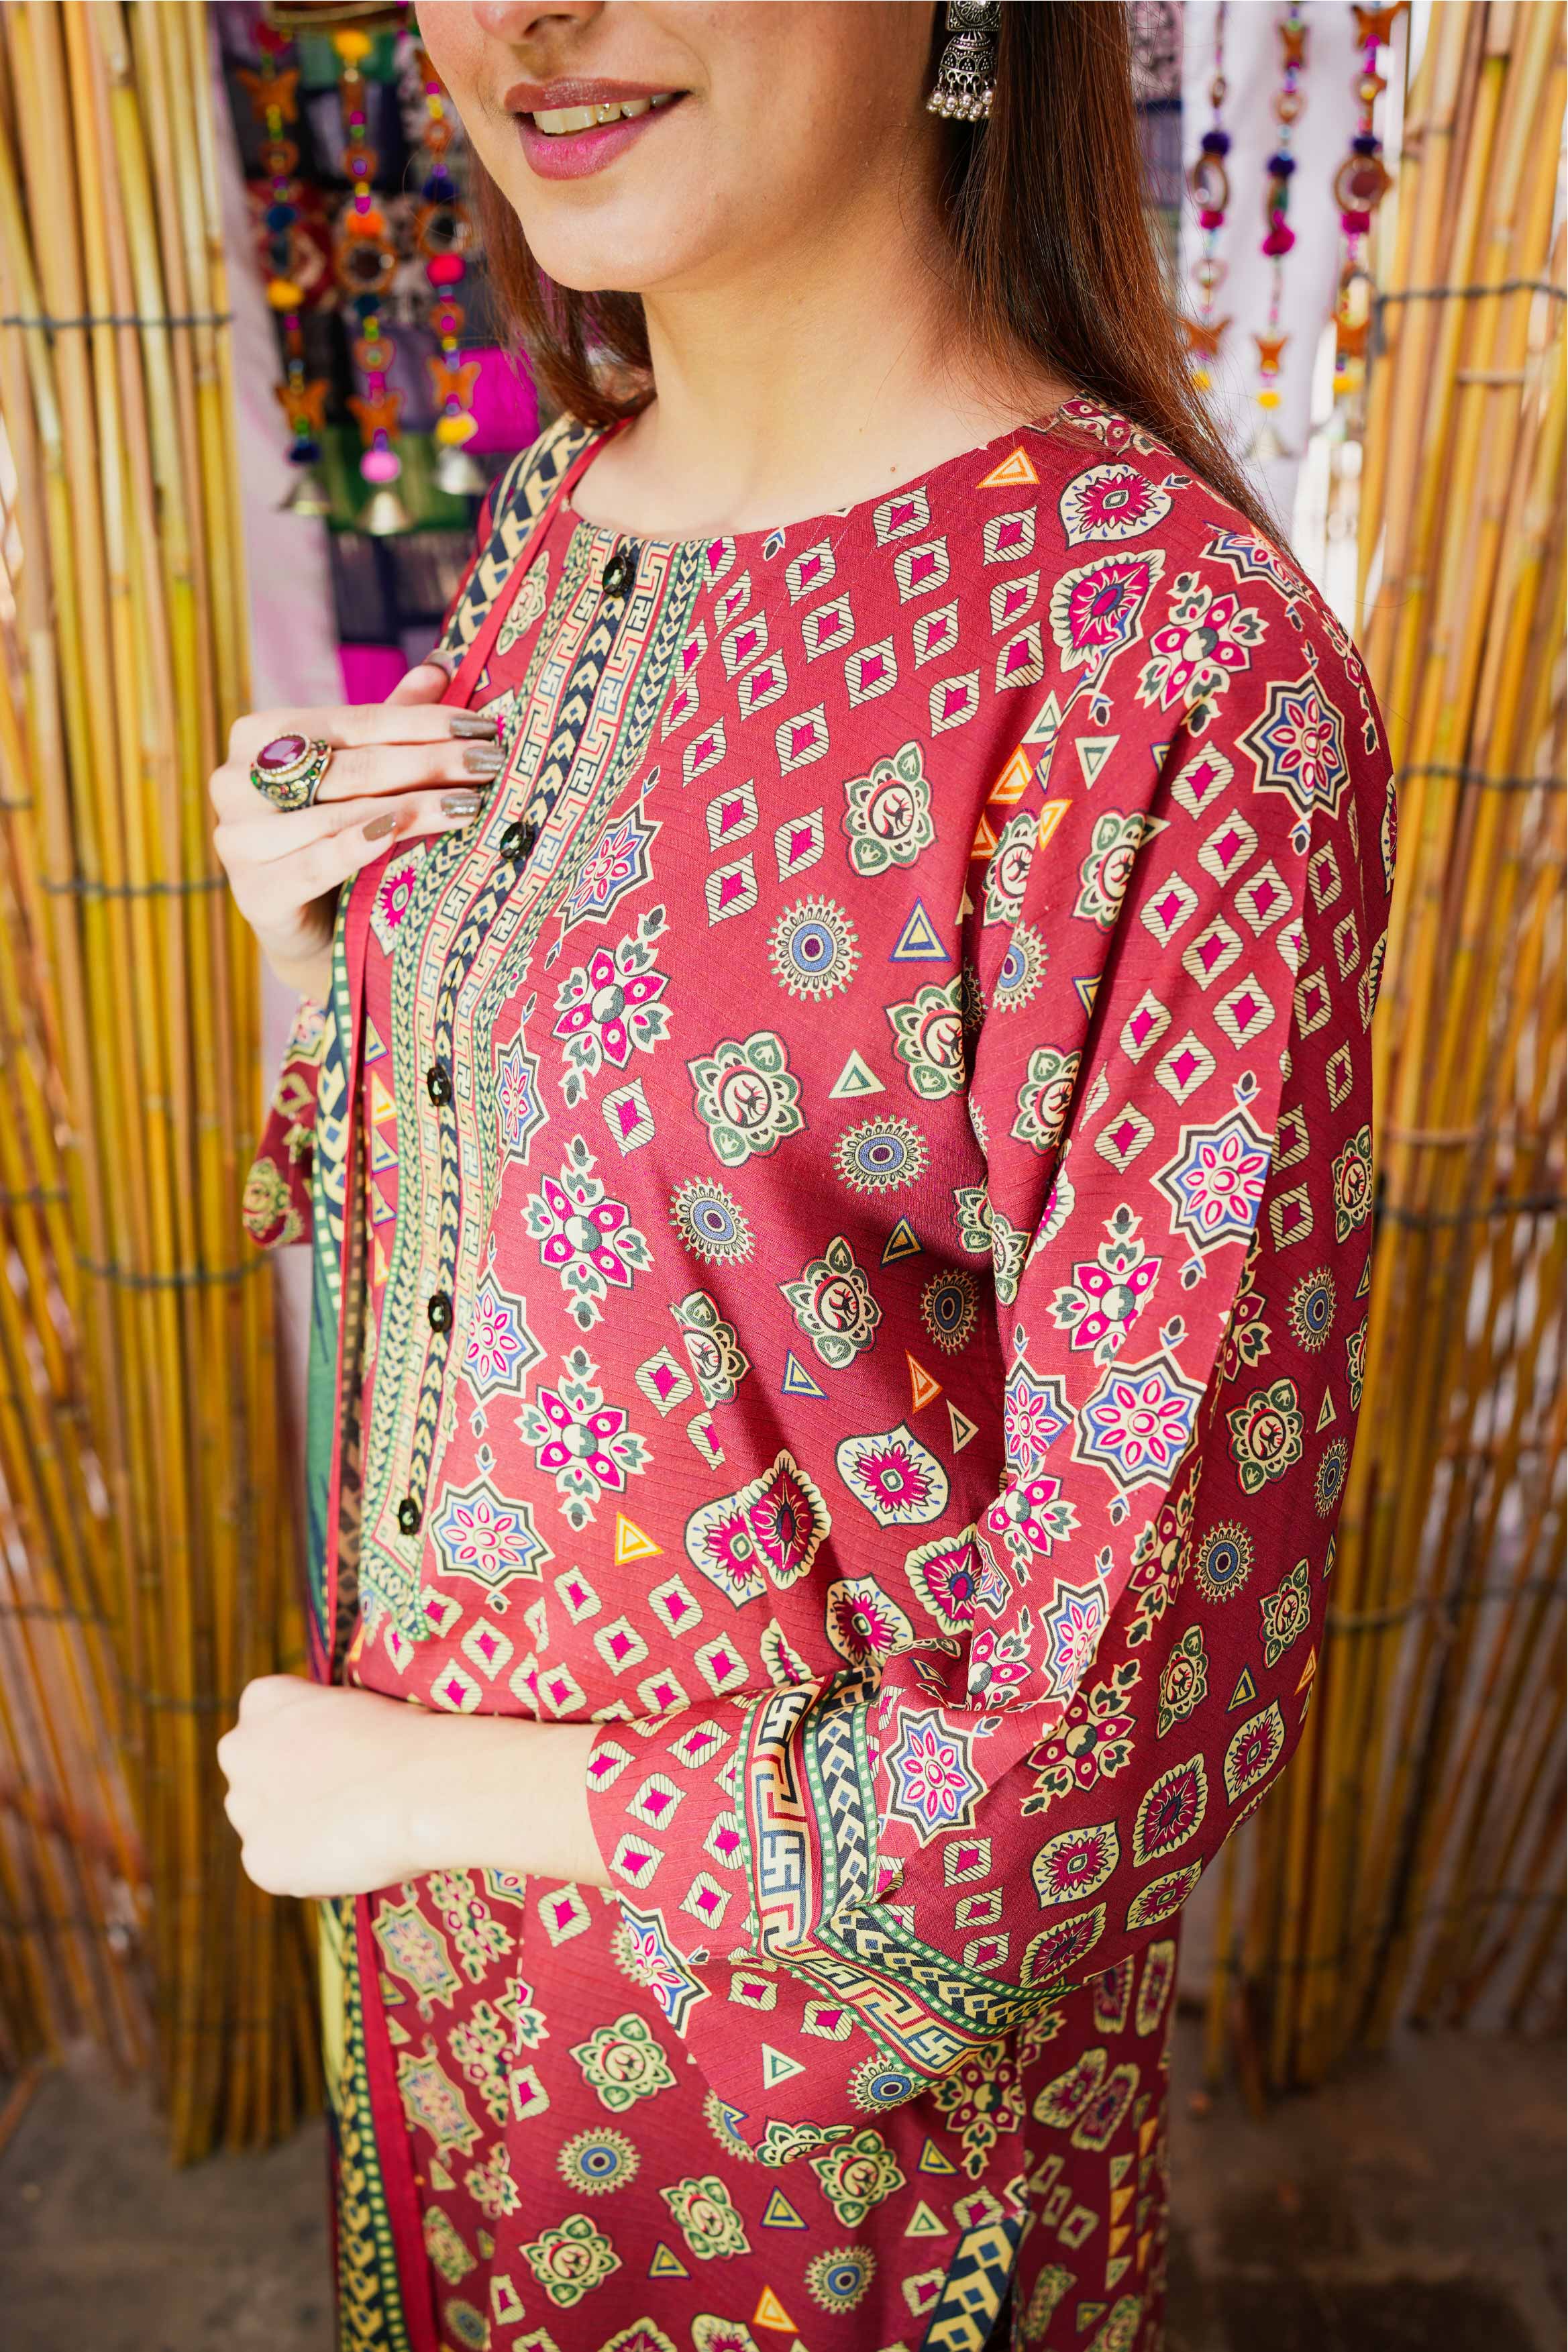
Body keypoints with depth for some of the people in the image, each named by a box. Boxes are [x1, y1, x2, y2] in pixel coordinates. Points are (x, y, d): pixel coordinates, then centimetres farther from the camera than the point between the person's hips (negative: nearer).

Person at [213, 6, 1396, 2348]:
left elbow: (1140, 1709, -25)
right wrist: (330, 928, -12)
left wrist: (438, 1792, -15)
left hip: (820, 1993, -5)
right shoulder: (553, 510, -4)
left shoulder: (1180, 677, -28)